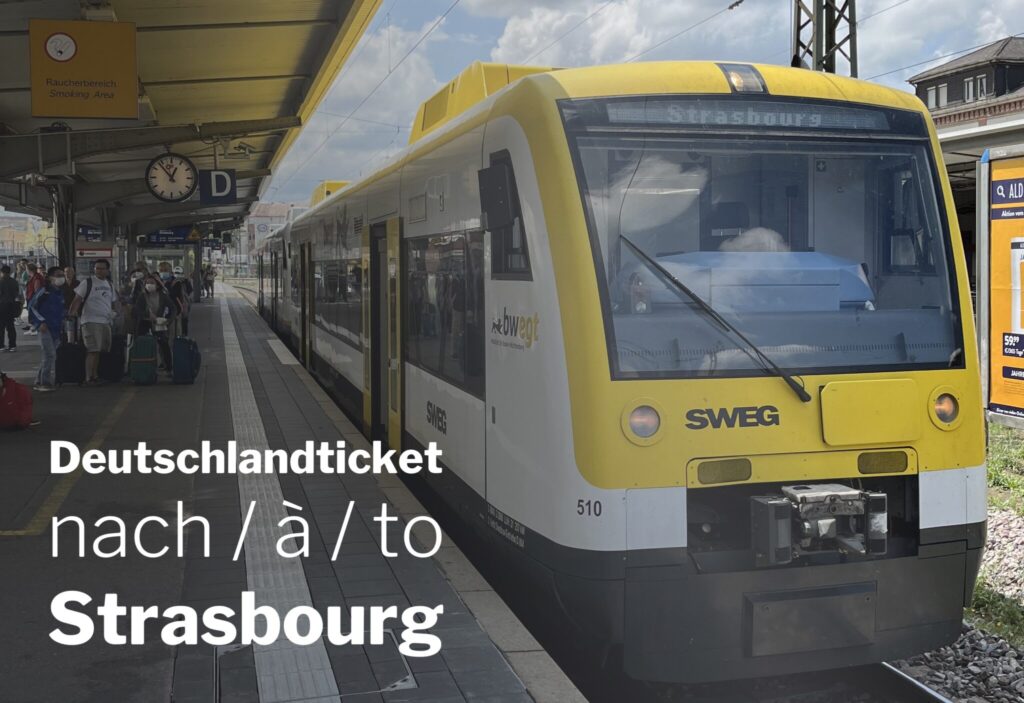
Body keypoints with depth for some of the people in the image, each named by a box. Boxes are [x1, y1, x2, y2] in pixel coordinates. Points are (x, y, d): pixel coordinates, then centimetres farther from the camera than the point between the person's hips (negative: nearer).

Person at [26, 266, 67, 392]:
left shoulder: (60, 293, 14)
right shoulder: (44, 291, -8)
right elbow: (32, 306, -9)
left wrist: (62, 322, 13)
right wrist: (40, 322, -14)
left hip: (56, 329, 8)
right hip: (45, 328, -8)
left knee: (47, 356, 11)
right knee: (50, 355, -14)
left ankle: (39, 382, 19)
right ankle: (45, 383, -8)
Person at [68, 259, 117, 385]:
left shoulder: (109, 285, 16)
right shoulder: (87, 283, -4)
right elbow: (77, 299, -11)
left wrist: (113, 314, 18)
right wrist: (71, 313, -22)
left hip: (106, 322, 7)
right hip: (91, 321, -7)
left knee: (99, 351, 10)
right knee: (92, 351, -12)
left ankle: (95, 376, 19)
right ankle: (88, 378, -11)